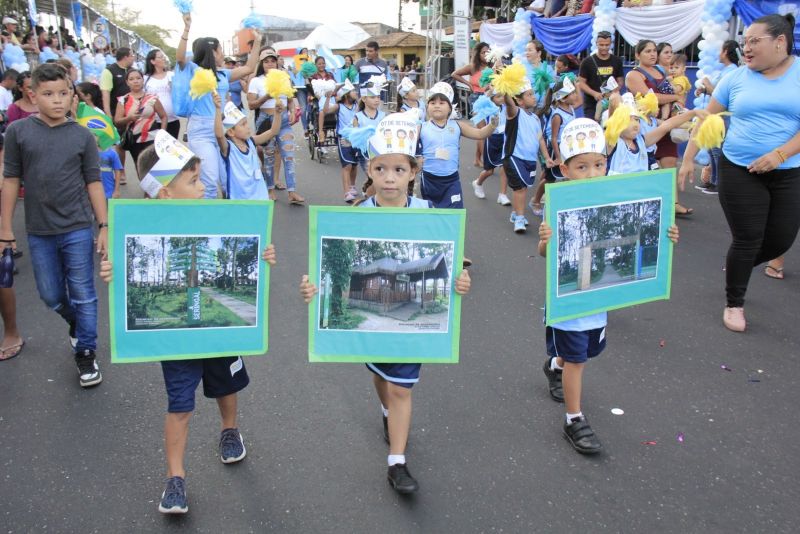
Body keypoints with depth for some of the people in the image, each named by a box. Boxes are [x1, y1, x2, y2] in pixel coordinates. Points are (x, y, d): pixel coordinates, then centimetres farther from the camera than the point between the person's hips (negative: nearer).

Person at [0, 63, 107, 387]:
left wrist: (103, 226, -2)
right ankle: (77, 324, 43)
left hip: (78, 229, -1)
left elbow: (94, 182, 1)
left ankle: (85, 353, 17)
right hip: (39, 232, 2)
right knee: (51, 296, 14)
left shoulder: (82, 135, -2)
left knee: (83, 296, 3)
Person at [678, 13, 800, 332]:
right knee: (747, 240, -2)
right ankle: (734, 304, 17)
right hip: (739, 171, -1)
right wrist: (688, 159, 2)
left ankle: (736, 266, 39)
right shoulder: (736, 78, 1)